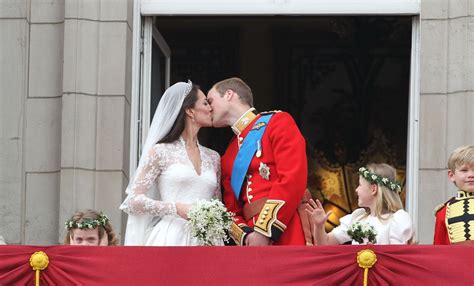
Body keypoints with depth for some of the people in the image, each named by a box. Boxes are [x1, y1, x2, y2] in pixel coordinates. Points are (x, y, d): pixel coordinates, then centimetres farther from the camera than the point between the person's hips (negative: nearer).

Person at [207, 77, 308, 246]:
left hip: (286, 237, -6)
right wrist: (245, 235, -6)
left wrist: (265, 231, -15)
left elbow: (293, 178, -10)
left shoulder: (278, 122, 2)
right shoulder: (227, 158, 22)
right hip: (252, 243, 6)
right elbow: (232, 208, 17)